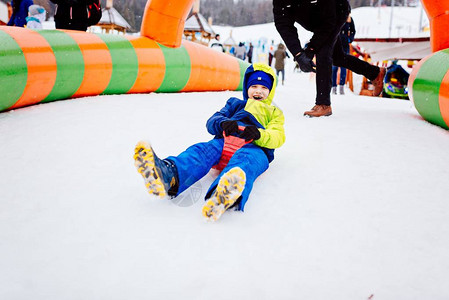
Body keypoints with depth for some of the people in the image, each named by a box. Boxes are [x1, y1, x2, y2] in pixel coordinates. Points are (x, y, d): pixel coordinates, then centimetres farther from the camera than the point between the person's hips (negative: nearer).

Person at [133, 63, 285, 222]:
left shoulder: (274, 112, 33)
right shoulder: (235, 104, 37)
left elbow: (278, 138, 10)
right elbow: (212, 122, 19)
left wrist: (259, 135, -15)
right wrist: (224, 123, -7)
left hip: (255, 147, -3)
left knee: (246, 158, -41)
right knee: (204, 149, -32)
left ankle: (225, 194, -77)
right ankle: (169, 176, -65)